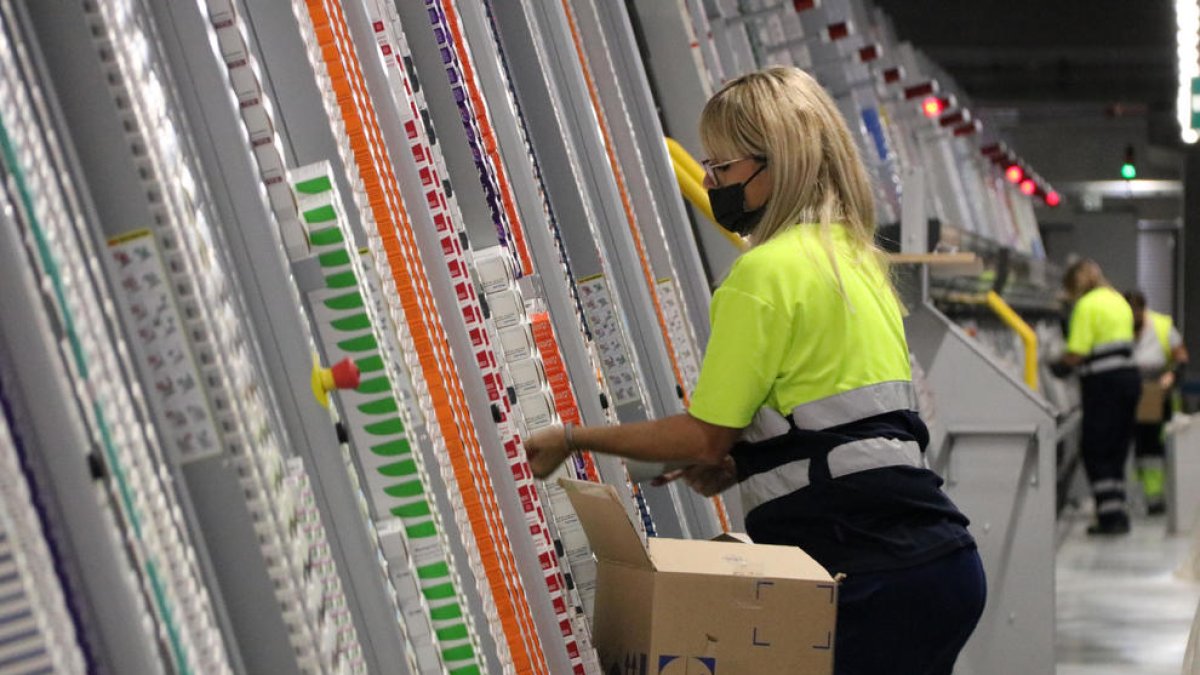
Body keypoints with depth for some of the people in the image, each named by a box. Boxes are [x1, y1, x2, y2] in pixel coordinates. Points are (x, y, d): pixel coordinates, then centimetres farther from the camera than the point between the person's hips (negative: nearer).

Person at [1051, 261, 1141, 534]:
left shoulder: (1087, 304, -11)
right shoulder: (1119, 301, 17)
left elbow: (1077, 352, -17)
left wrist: (1060, 366, 2)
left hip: (1104, 381, -9)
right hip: (1129, 376, 9)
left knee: (1094, 451, -2)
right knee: (1117, 450, 14)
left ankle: (1110, 515, -6)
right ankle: (1118, 513, 15)